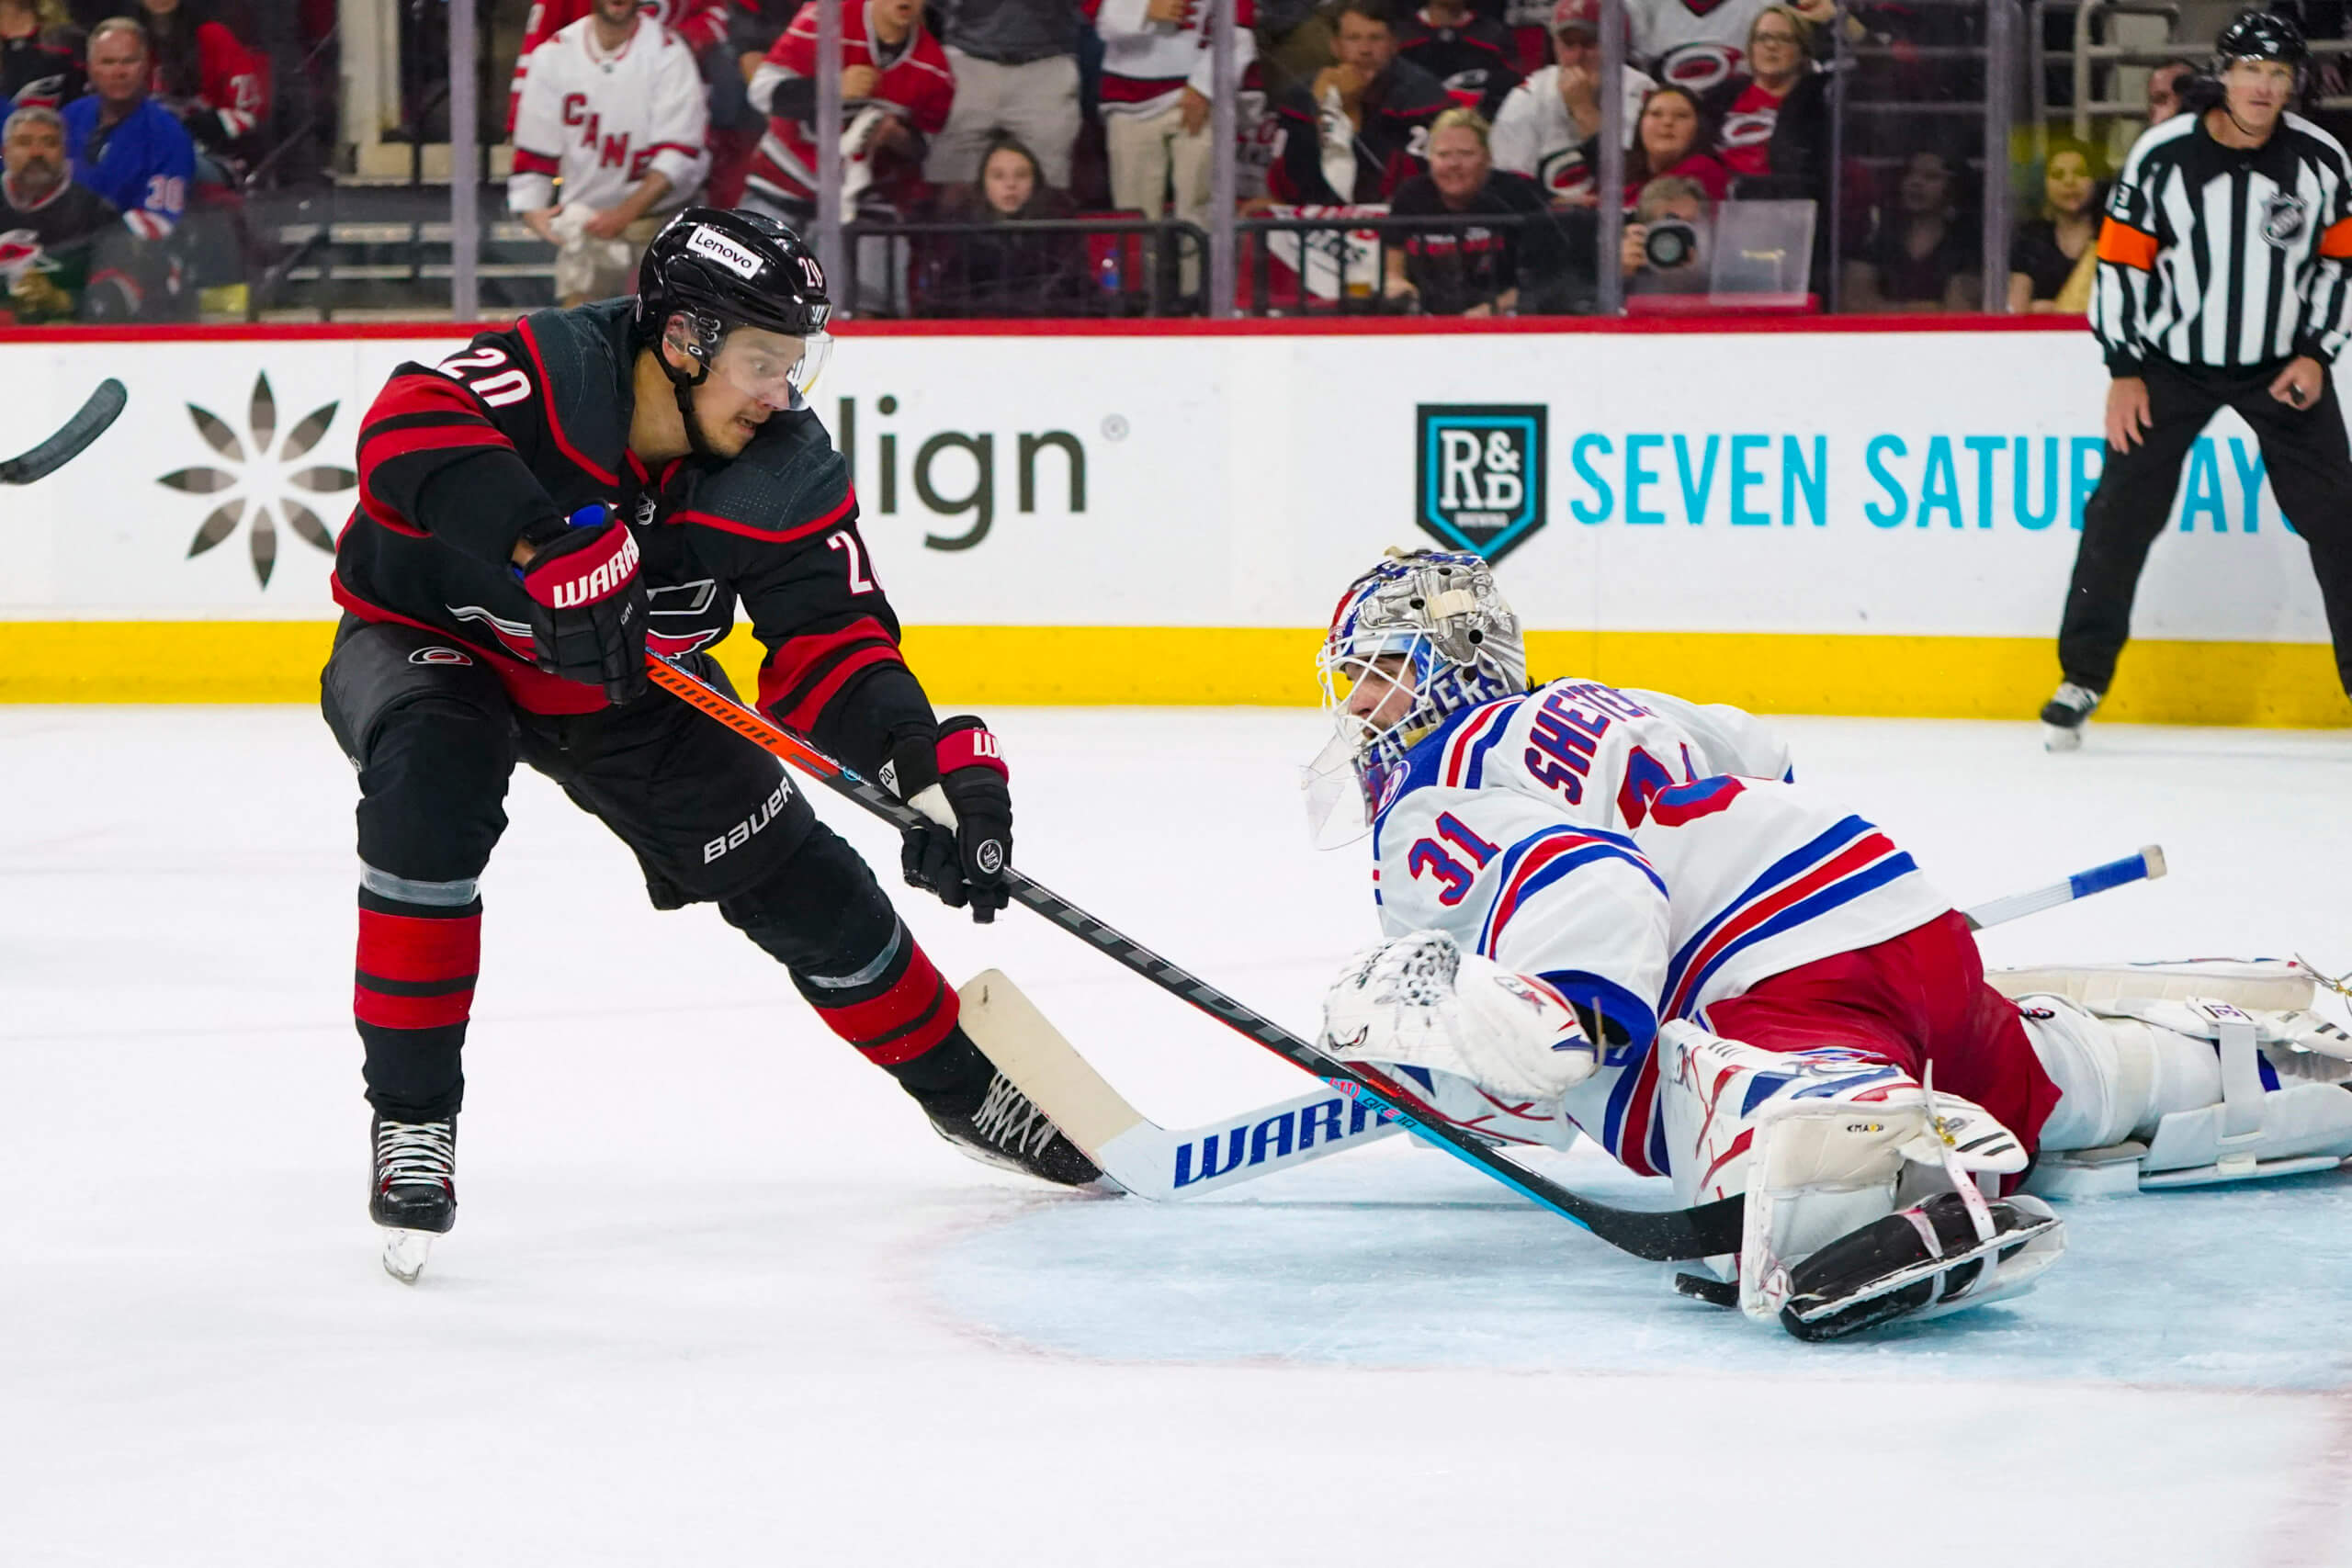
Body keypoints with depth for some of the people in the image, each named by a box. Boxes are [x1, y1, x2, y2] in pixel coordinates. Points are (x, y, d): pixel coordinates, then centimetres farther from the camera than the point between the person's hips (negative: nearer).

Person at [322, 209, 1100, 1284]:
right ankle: (411, 1114, -24)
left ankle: (964, 1088, 28)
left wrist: (940, 765, -33)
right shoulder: (552, 374, -34)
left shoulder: (787, 474, -18)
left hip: (626, 686, 5)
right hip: (426, 637, -5)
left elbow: (831, 642, -16)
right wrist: (545, 541, -62)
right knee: (432, 785, -37)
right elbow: (409, 429, -51)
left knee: (796, 879, 4)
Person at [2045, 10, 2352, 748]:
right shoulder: (2162, 157, -14)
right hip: (2172, 361, -1)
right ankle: (2083, 676, 6)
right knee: (2122, 512, -5)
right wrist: (2124, 371, -9)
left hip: (2281, 366, 1)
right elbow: (2122, 262, -7)